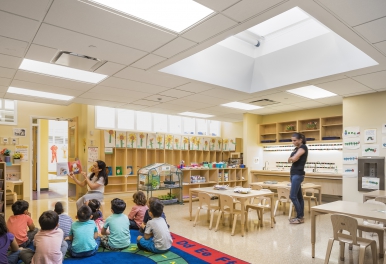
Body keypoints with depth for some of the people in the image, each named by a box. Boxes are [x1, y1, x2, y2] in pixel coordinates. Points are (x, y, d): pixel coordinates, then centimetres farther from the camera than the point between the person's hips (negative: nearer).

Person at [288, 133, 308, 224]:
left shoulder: (303, 147, -10)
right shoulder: (296, 148, 17)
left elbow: (294, 158, -20)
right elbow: (290, 159, 8)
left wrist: (292, 158, 0)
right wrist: (292, 158, -11)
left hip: (298, 174, -9)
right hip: (294, 174, 9)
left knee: (293, 196, -9)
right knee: (299, 196, 11)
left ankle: (300, 217, -1)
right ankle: (300, 216, 17)